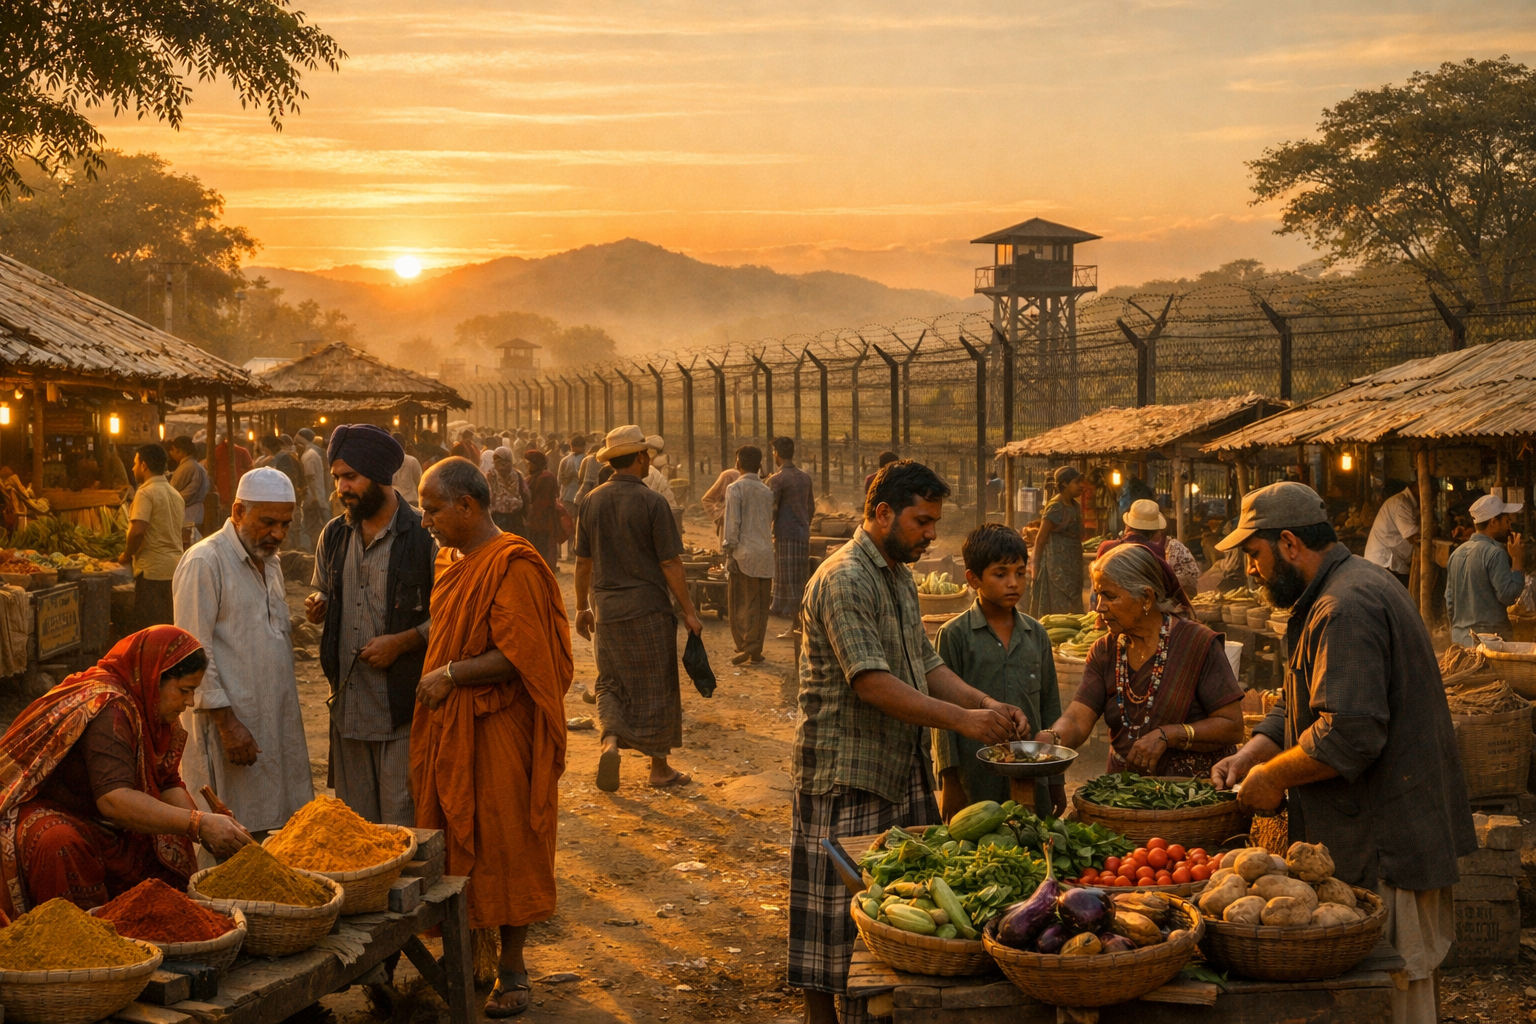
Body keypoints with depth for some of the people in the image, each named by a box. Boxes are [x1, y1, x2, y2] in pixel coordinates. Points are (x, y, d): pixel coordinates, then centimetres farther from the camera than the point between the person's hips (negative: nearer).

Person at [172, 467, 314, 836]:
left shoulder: (270, 562, 15)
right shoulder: (204, 563, -13)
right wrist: (227, 722, -19)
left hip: (273, 722, 8)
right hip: (230, 724, -8)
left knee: (260, 832, 12)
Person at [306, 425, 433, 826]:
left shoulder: (425, 536, -9)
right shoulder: (334, 536, 11)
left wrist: (401, 641, -17)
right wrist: (318, 606, 3)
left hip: (404, 704, -6)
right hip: (348, 703, 6)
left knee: (403, 825, -3)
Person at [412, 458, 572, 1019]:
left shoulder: (512, 566, -16)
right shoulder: (451, 561, 11)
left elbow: (518, 657, -21)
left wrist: (450, 674, -17)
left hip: (497, 735, -8)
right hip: (448, 730, 8)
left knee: (503, 846, 2)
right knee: (459, 845, 11)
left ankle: (512, 970, 13)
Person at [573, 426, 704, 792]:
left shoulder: (592, 501, 2)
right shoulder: (652, 502, -13)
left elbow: (583, 562, 8)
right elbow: (670, 563, -12)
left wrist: (582, 607, 19)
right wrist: (688, 610, -5)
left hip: (606, 609, 4)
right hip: (648, 610, -4)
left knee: (612, 682, 15)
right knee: (655, 688, 8)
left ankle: (611, 741, -10)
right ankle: (660, 767, 16)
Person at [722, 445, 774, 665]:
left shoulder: (735, 489, -7)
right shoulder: (767, 491, 10)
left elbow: (732, 523, -11)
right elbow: (770, 522, 14)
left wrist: (729, 552, -8)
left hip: (744, 552, -5)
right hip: (766, 554, 5)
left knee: (741, 604, 1)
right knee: (760, 604, 8)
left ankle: (746, 647, -4)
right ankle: (756, 650, 10)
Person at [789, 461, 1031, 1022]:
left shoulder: (900, 577, 14)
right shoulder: (845, 580, -17)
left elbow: (926, 666, 15)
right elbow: (871, 682, -24)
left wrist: (988, 705, -1)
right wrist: (962, 720, -26)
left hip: (902, 765, 9)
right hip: (845, 772, -9)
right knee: (836, 911, 0)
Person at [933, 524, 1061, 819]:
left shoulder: (1037, 634, 9)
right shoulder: (954, 635, -3)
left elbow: (1050, 706, 14)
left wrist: (1056, 781, 14)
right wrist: (949, 781, -7)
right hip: (974, 782, -4)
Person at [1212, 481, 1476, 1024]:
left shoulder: (1346, 610, -21)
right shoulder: (1356, 585, 15)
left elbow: (1349, 735, -29)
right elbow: (1303, 704, 21)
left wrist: (1274, 777, -14)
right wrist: (1249, 754, 8)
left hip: (1383, 851, -11)